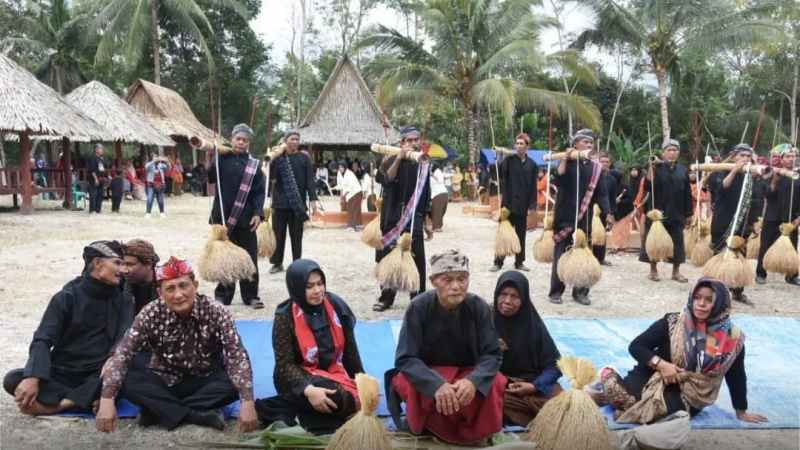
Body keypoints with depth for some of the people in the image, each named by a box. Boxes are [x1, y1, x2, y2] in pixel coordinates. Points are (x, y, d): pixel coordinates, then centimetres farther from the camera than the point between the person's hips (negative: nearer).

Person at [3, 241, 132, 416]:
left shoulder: (123, 302, 4)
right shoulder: (67, 297, -1)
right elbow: (42, 341, -9)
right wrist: (33, 378, -27)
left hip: (97, 377, 0)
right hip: (61, 375, 0)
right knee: (12, 380, -25)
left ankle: (56, 405, -29)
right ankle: (89, 399, -29)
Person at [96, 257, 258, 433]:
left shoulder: (216, 312, -20)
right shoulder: (150, 314, -16)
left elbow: (238, 357, -25)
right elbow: (122, 354, -19)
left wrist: (247, 403, -38)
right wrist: (107, 400, -33)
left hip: (205, 382, -1)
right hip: (164, 381, 1)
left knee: (234, 383, -31)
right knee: (127, 380, -27)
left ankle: (159, 411, -21)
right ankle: (202, 416, -27)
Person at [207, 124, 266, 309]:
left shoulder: (254, 165, 3)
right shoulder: (222, 159, 3)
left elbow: (260, 191, 1)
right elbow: (208, 178, -4)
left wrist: (258, 213, -10)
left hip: (245, 219, 0)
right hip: (222, 217, 0)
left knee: (249, 258, 3)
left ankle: (251, 295, 13)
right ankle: (222, 294, 18)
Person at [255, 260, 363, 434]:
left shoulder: (336, 305, -3)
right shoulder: (285, 316, -14)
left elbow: (350, 348, 8)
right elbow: (284, 364, -17)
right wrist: (308, 390, -32)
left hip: (334, 372, 5)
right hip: (298, 377, -5)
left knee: (358, 400, -25)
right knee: (336, 397, -35)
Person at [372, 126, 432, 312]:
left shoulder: (423, 164, 8)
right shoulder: (391, 161, -1)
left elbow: (426, 194, 14)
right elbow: (387, 180, -21)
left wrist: (428, 220, 13)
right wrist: (399, 158, -27)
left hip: (414, 220, 1)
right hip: (392, 219, -1)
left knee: (416, 260, -1)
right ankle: (386, 297, 14)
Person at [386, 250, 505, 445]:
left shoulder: (479, 307, -14)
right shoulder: (418, 308, -19)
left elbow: (492, 354, -13)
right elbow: (406, 359, -21)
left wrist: (473, 381, -35)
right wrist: (437, 385, -39)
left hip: (468, 373, 2)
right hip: (426, 374, -2)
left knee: (494, 386, -28)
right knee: (412, 389, -35)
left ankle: (472, 432, 4)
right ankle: (433, 429, -1)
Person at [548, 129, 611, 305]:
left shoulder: (595, 167, 8)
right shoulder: (567, 162, 0)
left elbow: (601, 192, 5)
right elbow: (557, 181, -16)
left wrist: (607, 213, -6)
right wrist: (565, 159, -19)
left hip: (585, 217, 3)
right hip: (565, 215, -3)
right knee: (561, 253, -1)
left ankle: (580, 291, 15)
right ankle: (556, 291, 7)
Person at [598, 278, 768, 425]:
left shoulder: (732, 339, -8)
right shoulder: (672, 323, -10)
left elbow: (737, 377, 6)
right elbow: (636, 346, -6)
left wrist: (741, 412, 13)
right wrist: (660, 364, -21)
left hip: (688, 397, 0)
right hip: (656, 377, 0)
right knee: (621, 396, -29)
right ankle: (609, 376, 7)